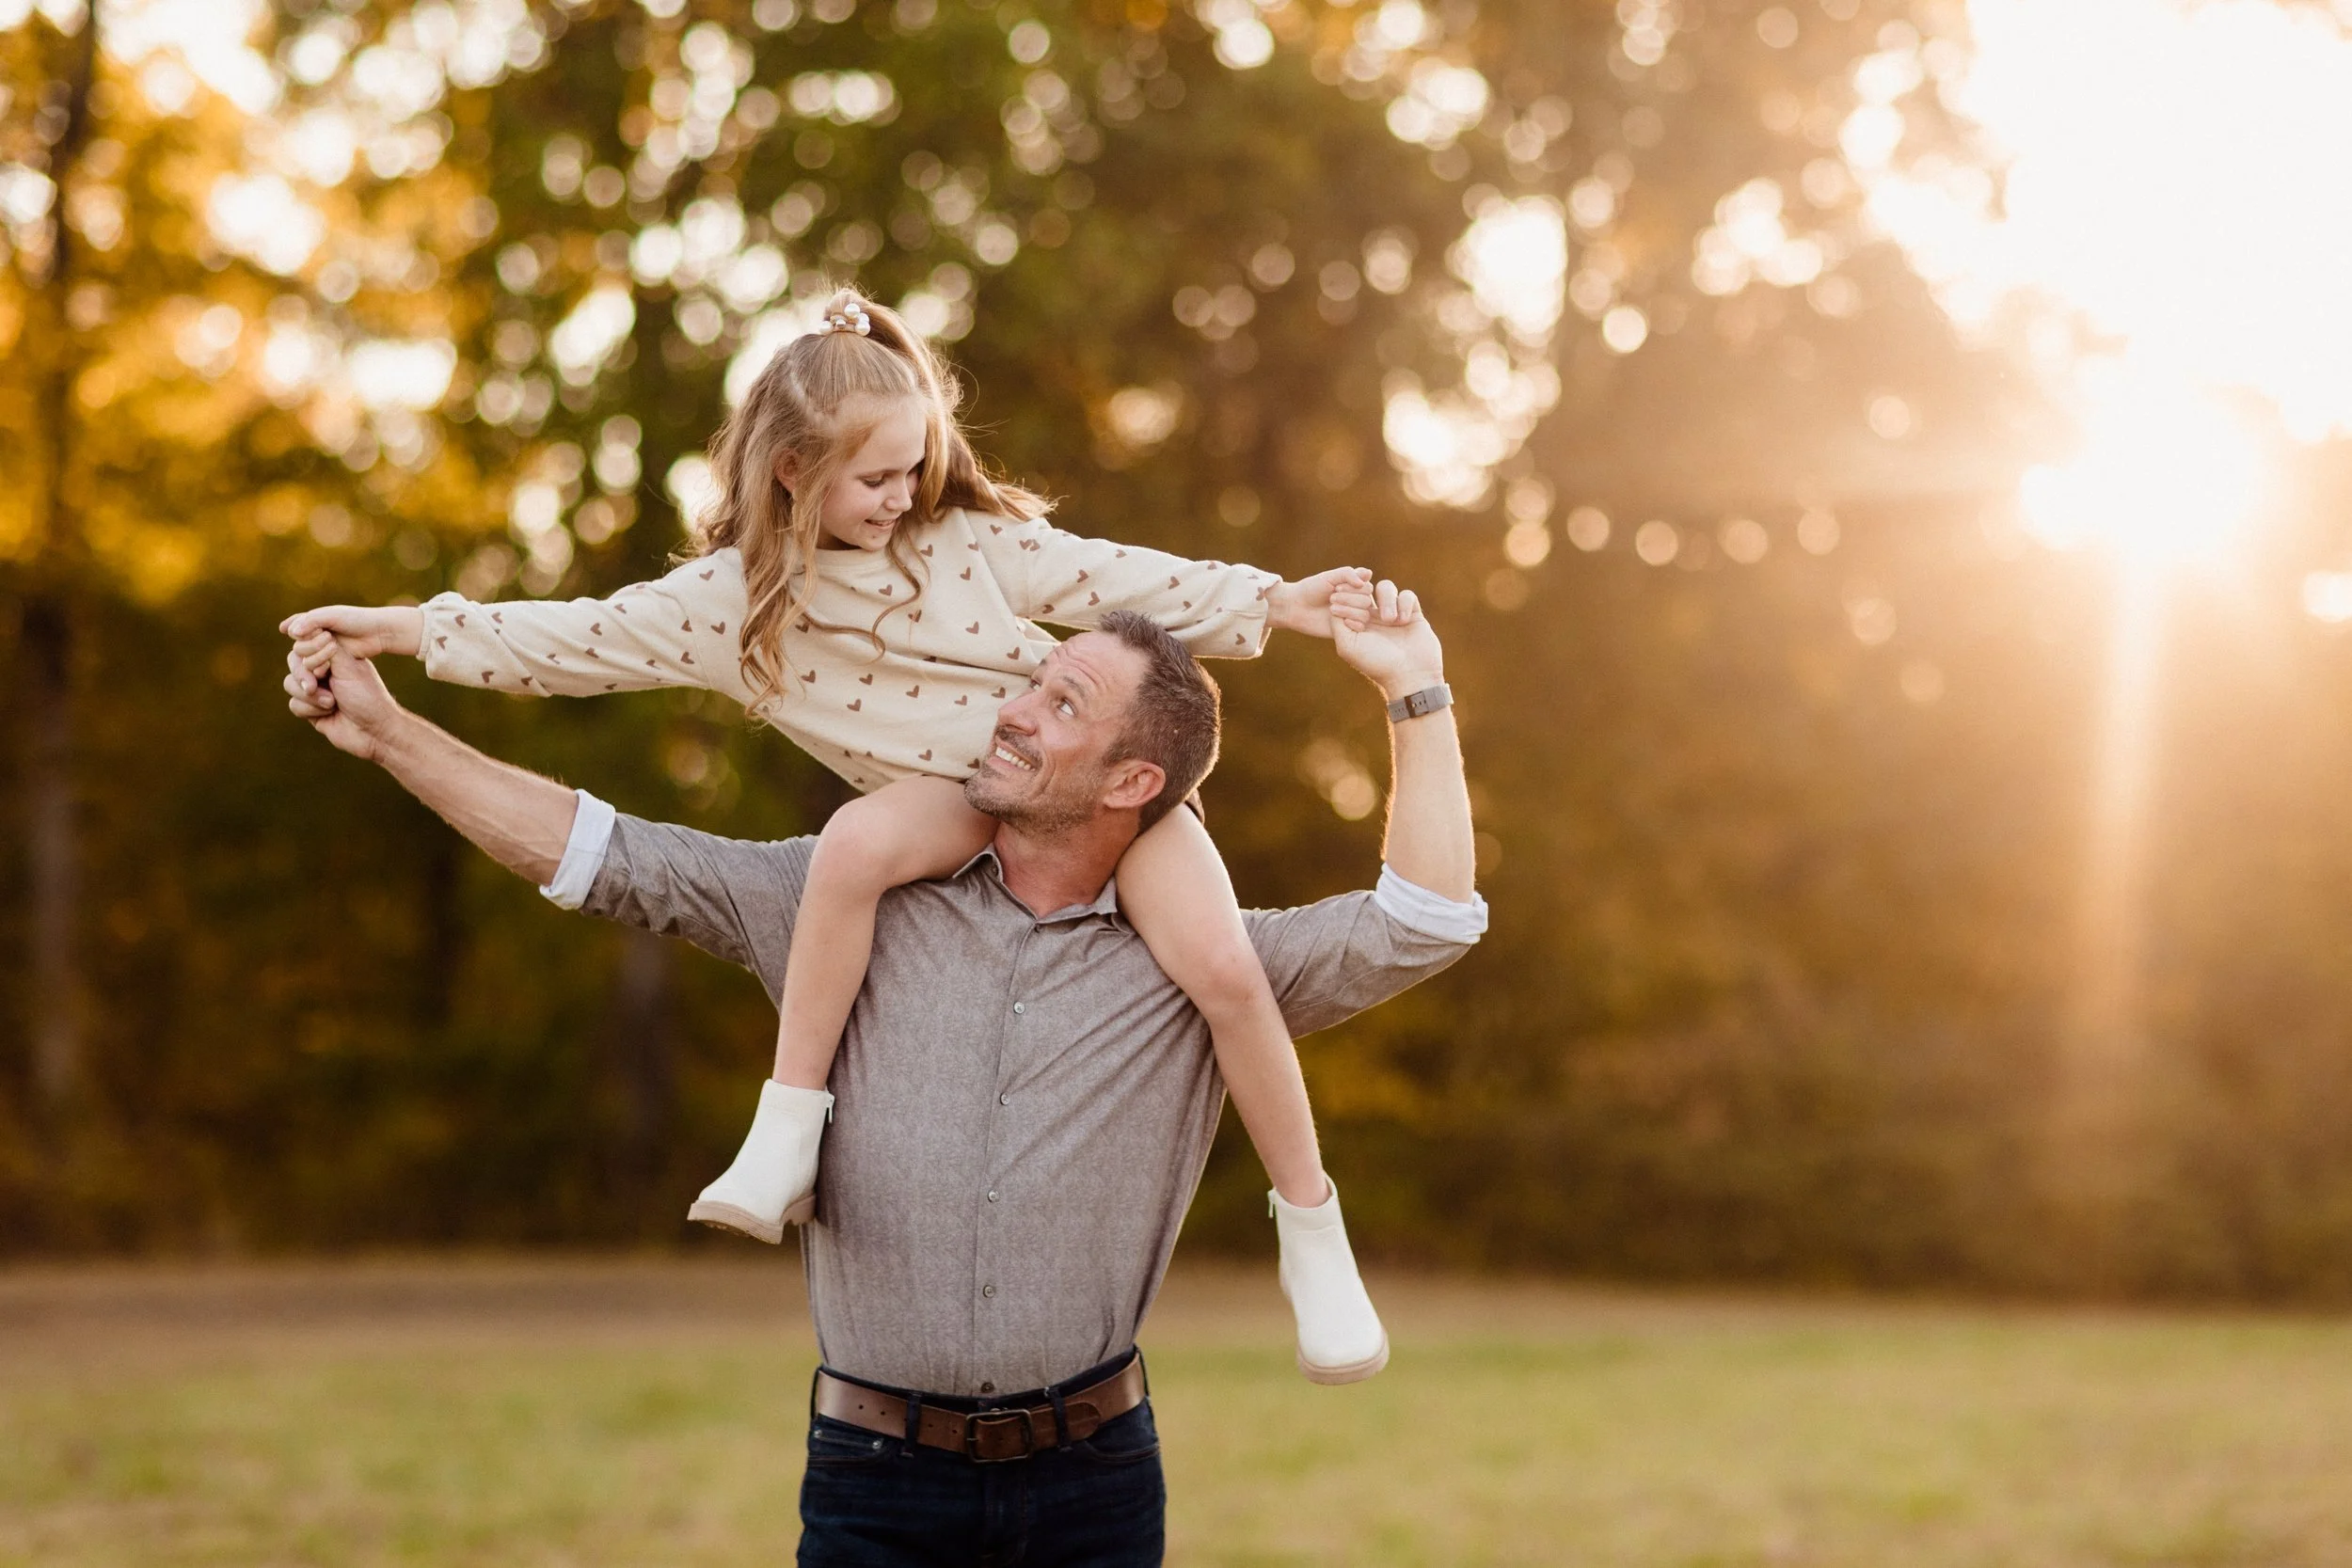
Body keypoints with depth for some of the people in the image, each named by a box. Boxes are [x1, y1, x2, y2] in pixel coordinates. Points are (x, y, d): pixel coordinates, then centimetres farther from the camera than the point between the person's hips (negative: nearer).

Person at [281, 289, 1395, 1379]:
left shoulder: (972, 539, -3)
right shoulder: (733, 599, -3)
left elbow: (1116, 582, 0)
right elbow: (581, 638, -2)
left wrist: (1271, 602, -7)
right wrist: (402, 631, -6)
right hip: (952, 799, 0)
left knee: (1220, 967, -22)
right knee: (860, 839, -36)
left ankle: (1312, 1229, -5)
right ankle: (789, 1133, -27)